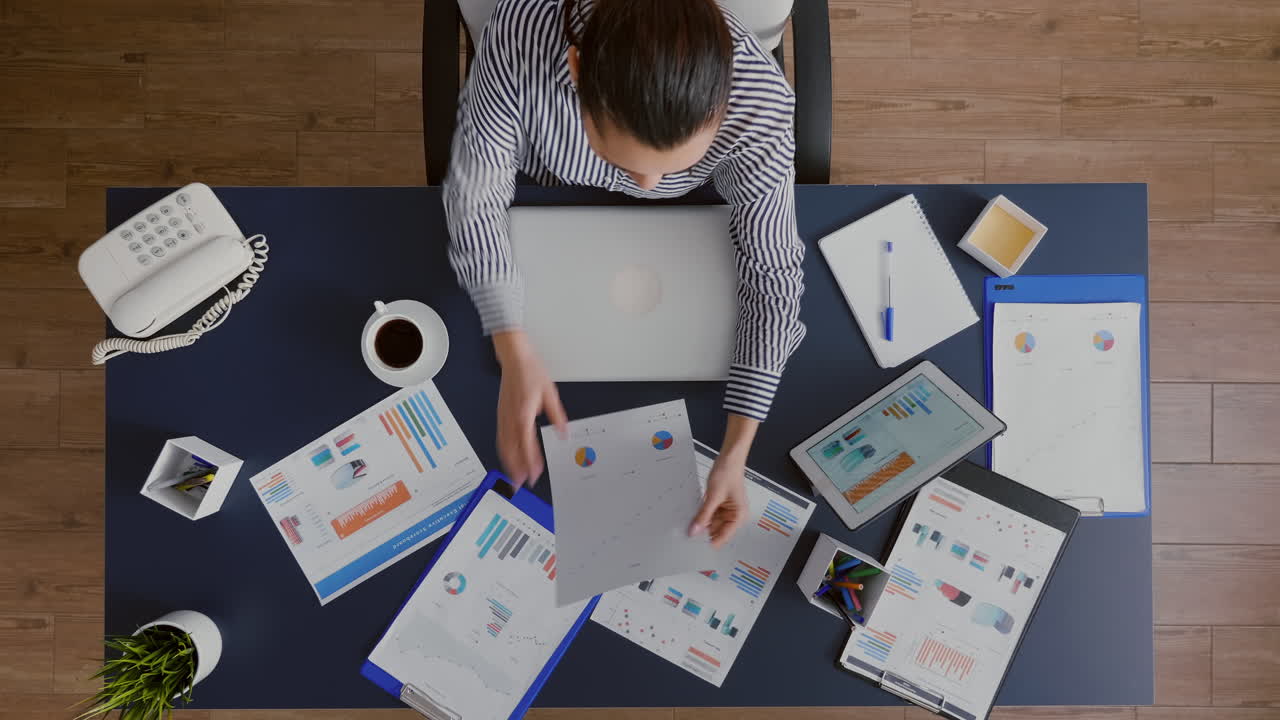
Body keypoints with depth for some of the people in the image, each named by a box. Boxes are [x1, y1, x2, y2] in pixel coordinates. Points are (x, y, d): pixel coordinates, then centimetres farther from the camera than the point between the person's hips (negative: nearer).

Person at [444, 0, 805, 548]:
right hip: (539, 182, 1)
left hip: (672, 221, 0)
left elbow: (772, 270, -27)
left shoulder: (760, 106, -42)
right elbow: (476, 195, -29)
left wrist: (736, 451, -32)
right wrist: (515, 355, -39)